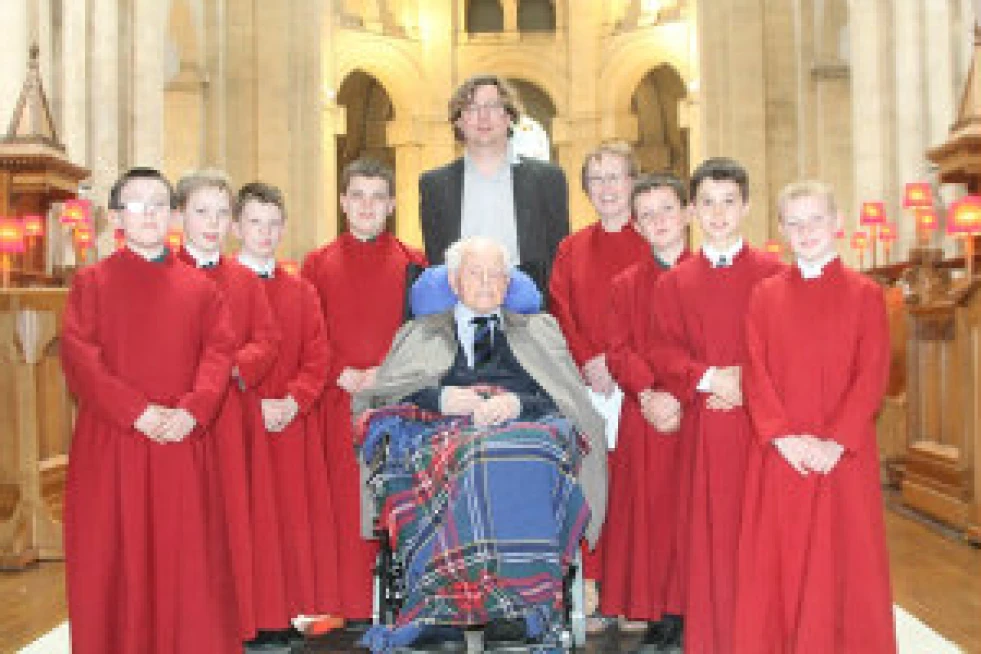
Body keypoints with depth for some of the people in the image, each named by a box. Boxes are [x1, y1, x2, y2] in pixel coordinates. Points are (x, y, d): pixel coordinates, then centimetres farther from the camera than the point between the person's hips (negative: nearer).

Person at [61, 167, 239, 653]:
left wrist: (192, 411, -14)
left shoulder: (200, 287, 10)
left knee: (185, 559, 5)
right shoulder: (92, 281, 3)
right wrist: (138, 412, -16)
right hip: (110, 445, -1)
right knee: (112, 562, 4)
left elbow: (219, 351, 2)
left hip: (184, 445, 1)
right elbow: (79, 357, -6)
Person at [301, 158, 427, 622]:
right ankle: (353, 608, 14)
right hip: (341, 405, 0)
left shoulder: (412, 263, 8)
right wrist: (341, 374, -9)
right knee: (349, 509, 2)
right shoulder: (318, 264, 10)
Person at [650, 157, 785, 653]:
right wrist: (709, 378, -12)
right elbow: (663, 351, 3)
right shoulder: (674, 281, 10)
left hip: (762, 421, -1)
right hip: (703, 422, 1)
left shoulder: (772, 274, 5)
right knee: (708, 533, 3)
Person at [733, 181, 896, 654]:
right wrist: (783, 436, -13)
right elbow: (755, 373, 0)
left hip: (843, 452, -1)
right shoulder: (765, 295, 7)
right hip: (780, 453, 1)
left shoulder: (864, 294, 2)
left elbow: (873, 375, -5)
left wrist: (836, 442, -15)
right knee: (777, 560, 4)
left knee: (844, 559, 4)